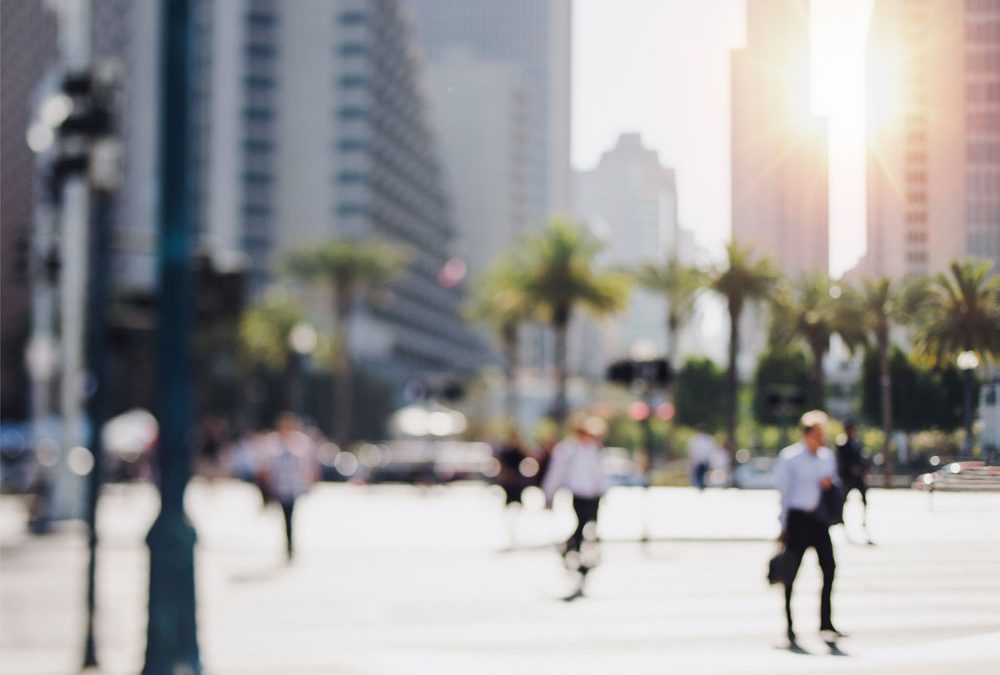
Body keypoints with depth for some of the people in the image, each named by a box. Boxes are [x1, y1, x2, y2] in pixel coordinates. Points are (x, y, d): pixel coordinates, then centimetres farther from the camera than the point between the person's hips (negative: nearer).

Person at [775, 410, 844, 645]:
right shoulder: (790, 456, -5)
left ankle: (826, 624, -5)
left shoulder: (827, 456, 10)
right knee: (791, 572, 0)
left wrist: (830, 482, -3)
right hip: (797, 517, -5)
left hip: (819, 518, 5)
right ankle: (788, 627, 8)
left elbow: (834, 480, 22)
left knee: (829, 566, -9)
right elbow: (782, 490, -3)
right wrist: (783, 526, -4)